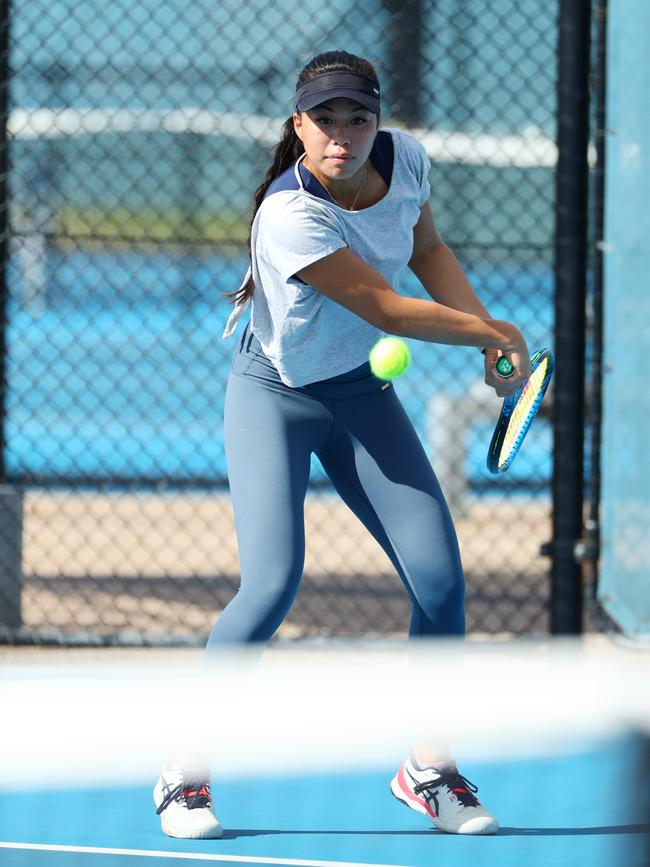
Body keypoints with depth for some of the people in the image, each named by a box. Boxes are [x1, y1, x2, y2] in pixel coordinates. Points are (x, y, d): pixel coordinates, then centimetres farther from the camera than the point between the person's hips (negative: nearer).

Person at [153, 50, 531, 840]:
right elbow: (389, 310, -25)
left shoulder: (404, 158, -11)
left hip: (360, 391, 6)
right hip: (273, 396, -6)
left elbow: (428, 252, 10)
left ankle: (426, 767, 14)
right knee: (273, 584, -20)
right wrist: (494, 332, -13)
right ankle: (183, 773, -5)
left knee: (440, 579, -3)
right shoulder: (291, 217, -31)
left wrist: (489, 335, -2)